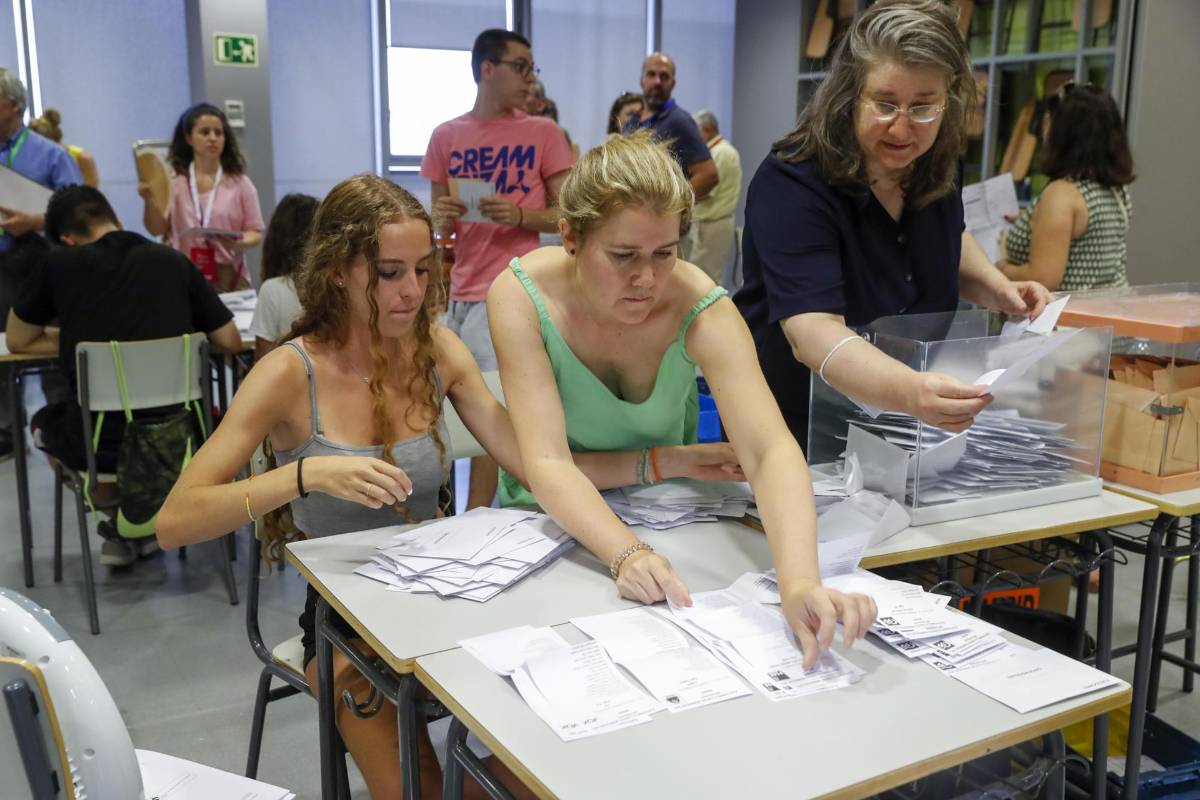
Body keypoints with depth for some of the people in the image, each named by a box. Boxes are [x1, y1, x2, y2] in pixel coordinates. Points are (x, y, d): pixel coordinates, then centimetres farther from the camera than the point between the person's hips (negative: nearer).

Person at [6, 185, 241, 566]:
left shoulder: (61, 263, 1)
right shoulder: (174, 261, 4)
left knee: (43, 422, 33)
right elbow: (230, 342, 9)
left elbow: (18, 341, 15)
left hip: (99, 443, -1)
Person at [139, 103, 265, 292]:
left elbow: (256, 232, 4)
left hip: (229, 278, 0)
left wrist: (240, 243, -17)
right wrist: (150, 200, -16)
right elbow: (157, 229, 2)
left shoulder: (239, 182, 5)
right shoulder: (173, 181, 6)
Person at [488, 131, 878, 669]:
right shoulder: (521, 296, -23)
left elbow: (770, 449, -34)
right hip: (551, 521, 0)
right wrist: (625, 555, -46)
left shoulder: (699, 307, -23)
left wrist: (799, 582, -50)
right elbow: (547, 463, -29)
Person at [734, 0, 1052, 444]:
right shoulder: (789, 186, -24)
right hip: (798, 429, -5)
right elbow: (813, 332, -37)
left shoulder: (935, 168, -3)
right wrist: (908, 391, -54)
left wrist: (998, 288, 1)